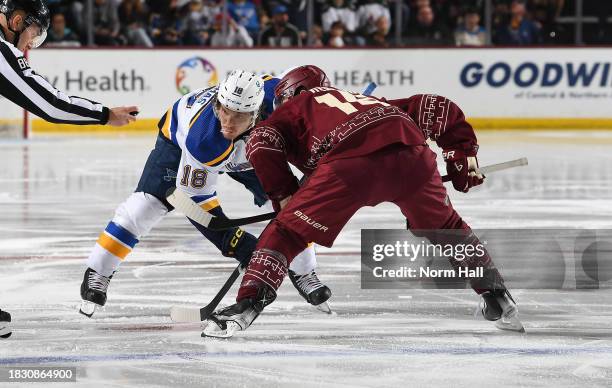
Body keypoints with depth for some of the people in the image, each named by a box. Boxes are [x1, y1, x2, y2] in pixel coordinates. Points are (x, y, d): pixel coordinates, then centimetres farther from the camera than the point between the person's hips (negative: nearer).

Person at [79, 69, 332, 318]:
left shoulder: (274, 94, -41)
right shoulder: (202, 141, -46)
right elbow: (195, 201, -34)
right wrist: (240, 246, -35)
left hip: (247, 148, 4)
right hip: (180, 136, -4)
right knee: (147, 203, -17)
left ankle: (303, 274, 18)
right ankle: (97, 275, -1)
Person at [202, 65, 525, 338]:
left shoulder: (296, 106, 31)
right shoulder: (369, 101, 43)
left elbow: (262, 143, 10)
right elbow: (435, 108, 34)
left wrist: (284, 196, 15)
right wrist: (464, 154, 36)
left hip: (351, 163, -4)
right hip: (411, 154, 4)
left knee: (286, 233, 7)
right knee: (444, 227, 29)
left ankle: (248, 303, -7)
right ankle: (498, 299, 31)